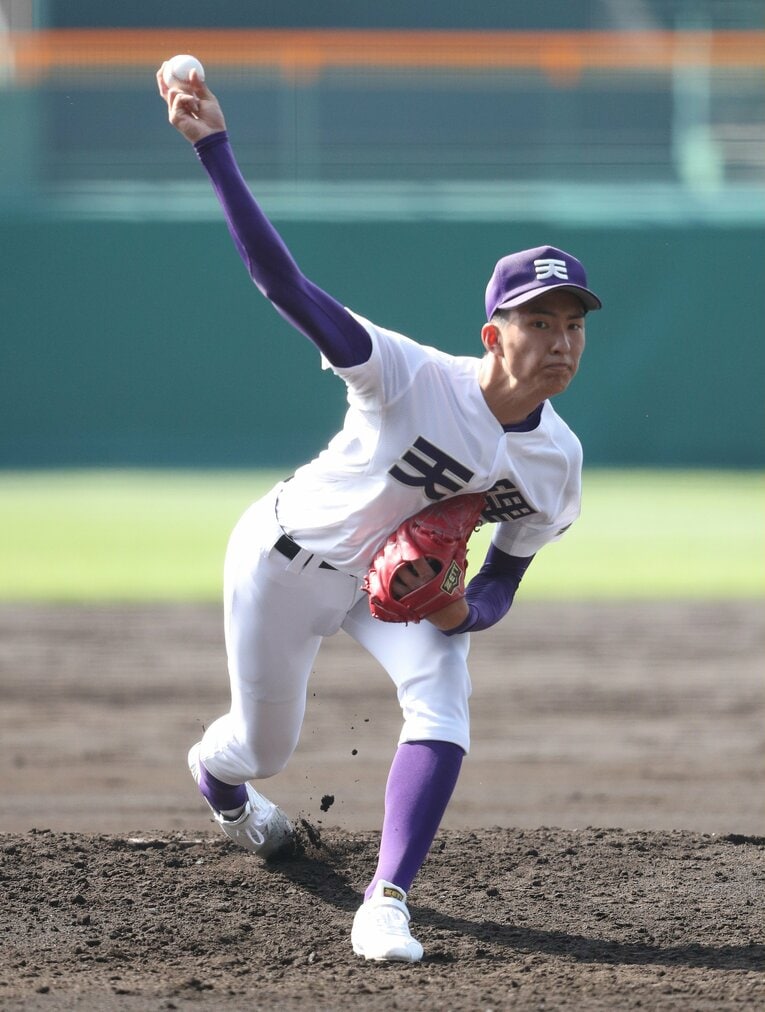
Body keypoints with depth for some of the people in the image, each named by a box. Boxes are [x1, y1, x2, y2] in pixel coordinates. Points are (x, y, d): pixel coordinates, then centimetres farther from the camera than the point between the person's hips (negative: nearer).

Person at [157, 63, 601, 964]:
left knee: (443, 703, -25)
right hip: (288, 562, -3)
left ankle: (385, 905, -22)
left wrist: (466, 608, -31)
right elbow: (282, 281, -40)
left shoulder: (556, 462, -17)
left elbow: (505, 578, -5)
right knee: (263, 748, 13)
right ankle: (214, 771, 53)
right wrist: (212, 146, -48)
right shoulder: (413, 377, -34)